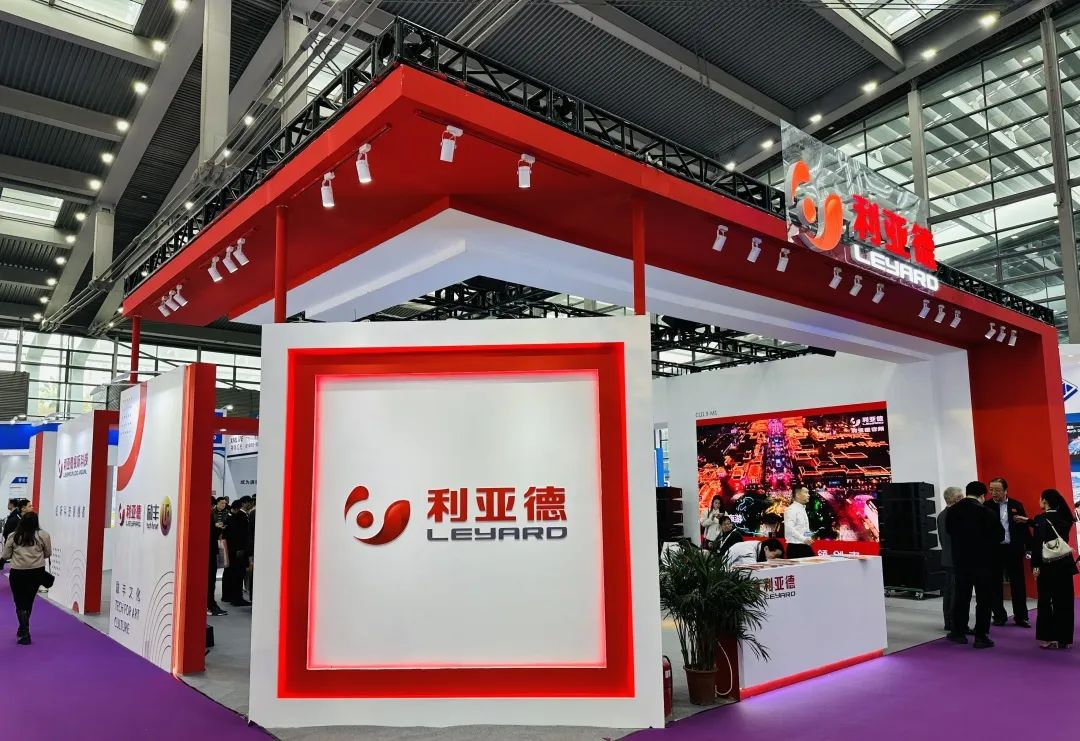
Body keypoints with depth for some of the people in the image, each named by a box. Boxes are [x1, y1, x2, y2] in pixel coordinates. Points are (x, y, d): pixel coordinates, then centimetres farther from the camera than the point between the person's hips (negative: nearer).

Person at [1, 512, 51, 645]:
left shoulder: (12, 536, -1)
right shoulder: (43, 535, -1)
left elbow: (5, 556, 5)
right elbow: (48, 554, 7)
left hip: (18, 573, -1)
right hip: (37, 572, 1)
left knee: (20, 604, 5)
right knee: (29, 601, 17)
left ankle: (25, 634, -3)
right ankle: (23, 629, 29)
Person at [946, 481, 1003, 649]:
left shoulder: (952, 510, -3)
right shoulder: (985, 511, -15)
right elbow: (998, 534, -9)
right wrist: (986, 544, 8)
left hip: (960, 560, 4)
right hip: (982, 561, -4)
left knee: (961, 596, 14)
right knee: (983, 599, 5)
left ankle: (958, 632, 21)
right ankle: (981, 636, 6)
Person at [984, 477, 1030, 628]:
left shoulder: (1016, 505, 4)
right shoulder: (986, 506, -1)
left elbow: (1024, 527, 5)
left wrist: (1027, 547, 0)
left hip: (1014, 549, 1)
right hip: (993, 550, -1)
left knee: (1018, 583, 6)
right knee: (995, 584, 6)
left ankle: (1021, 616, 17)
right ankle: (999, 616, 17)